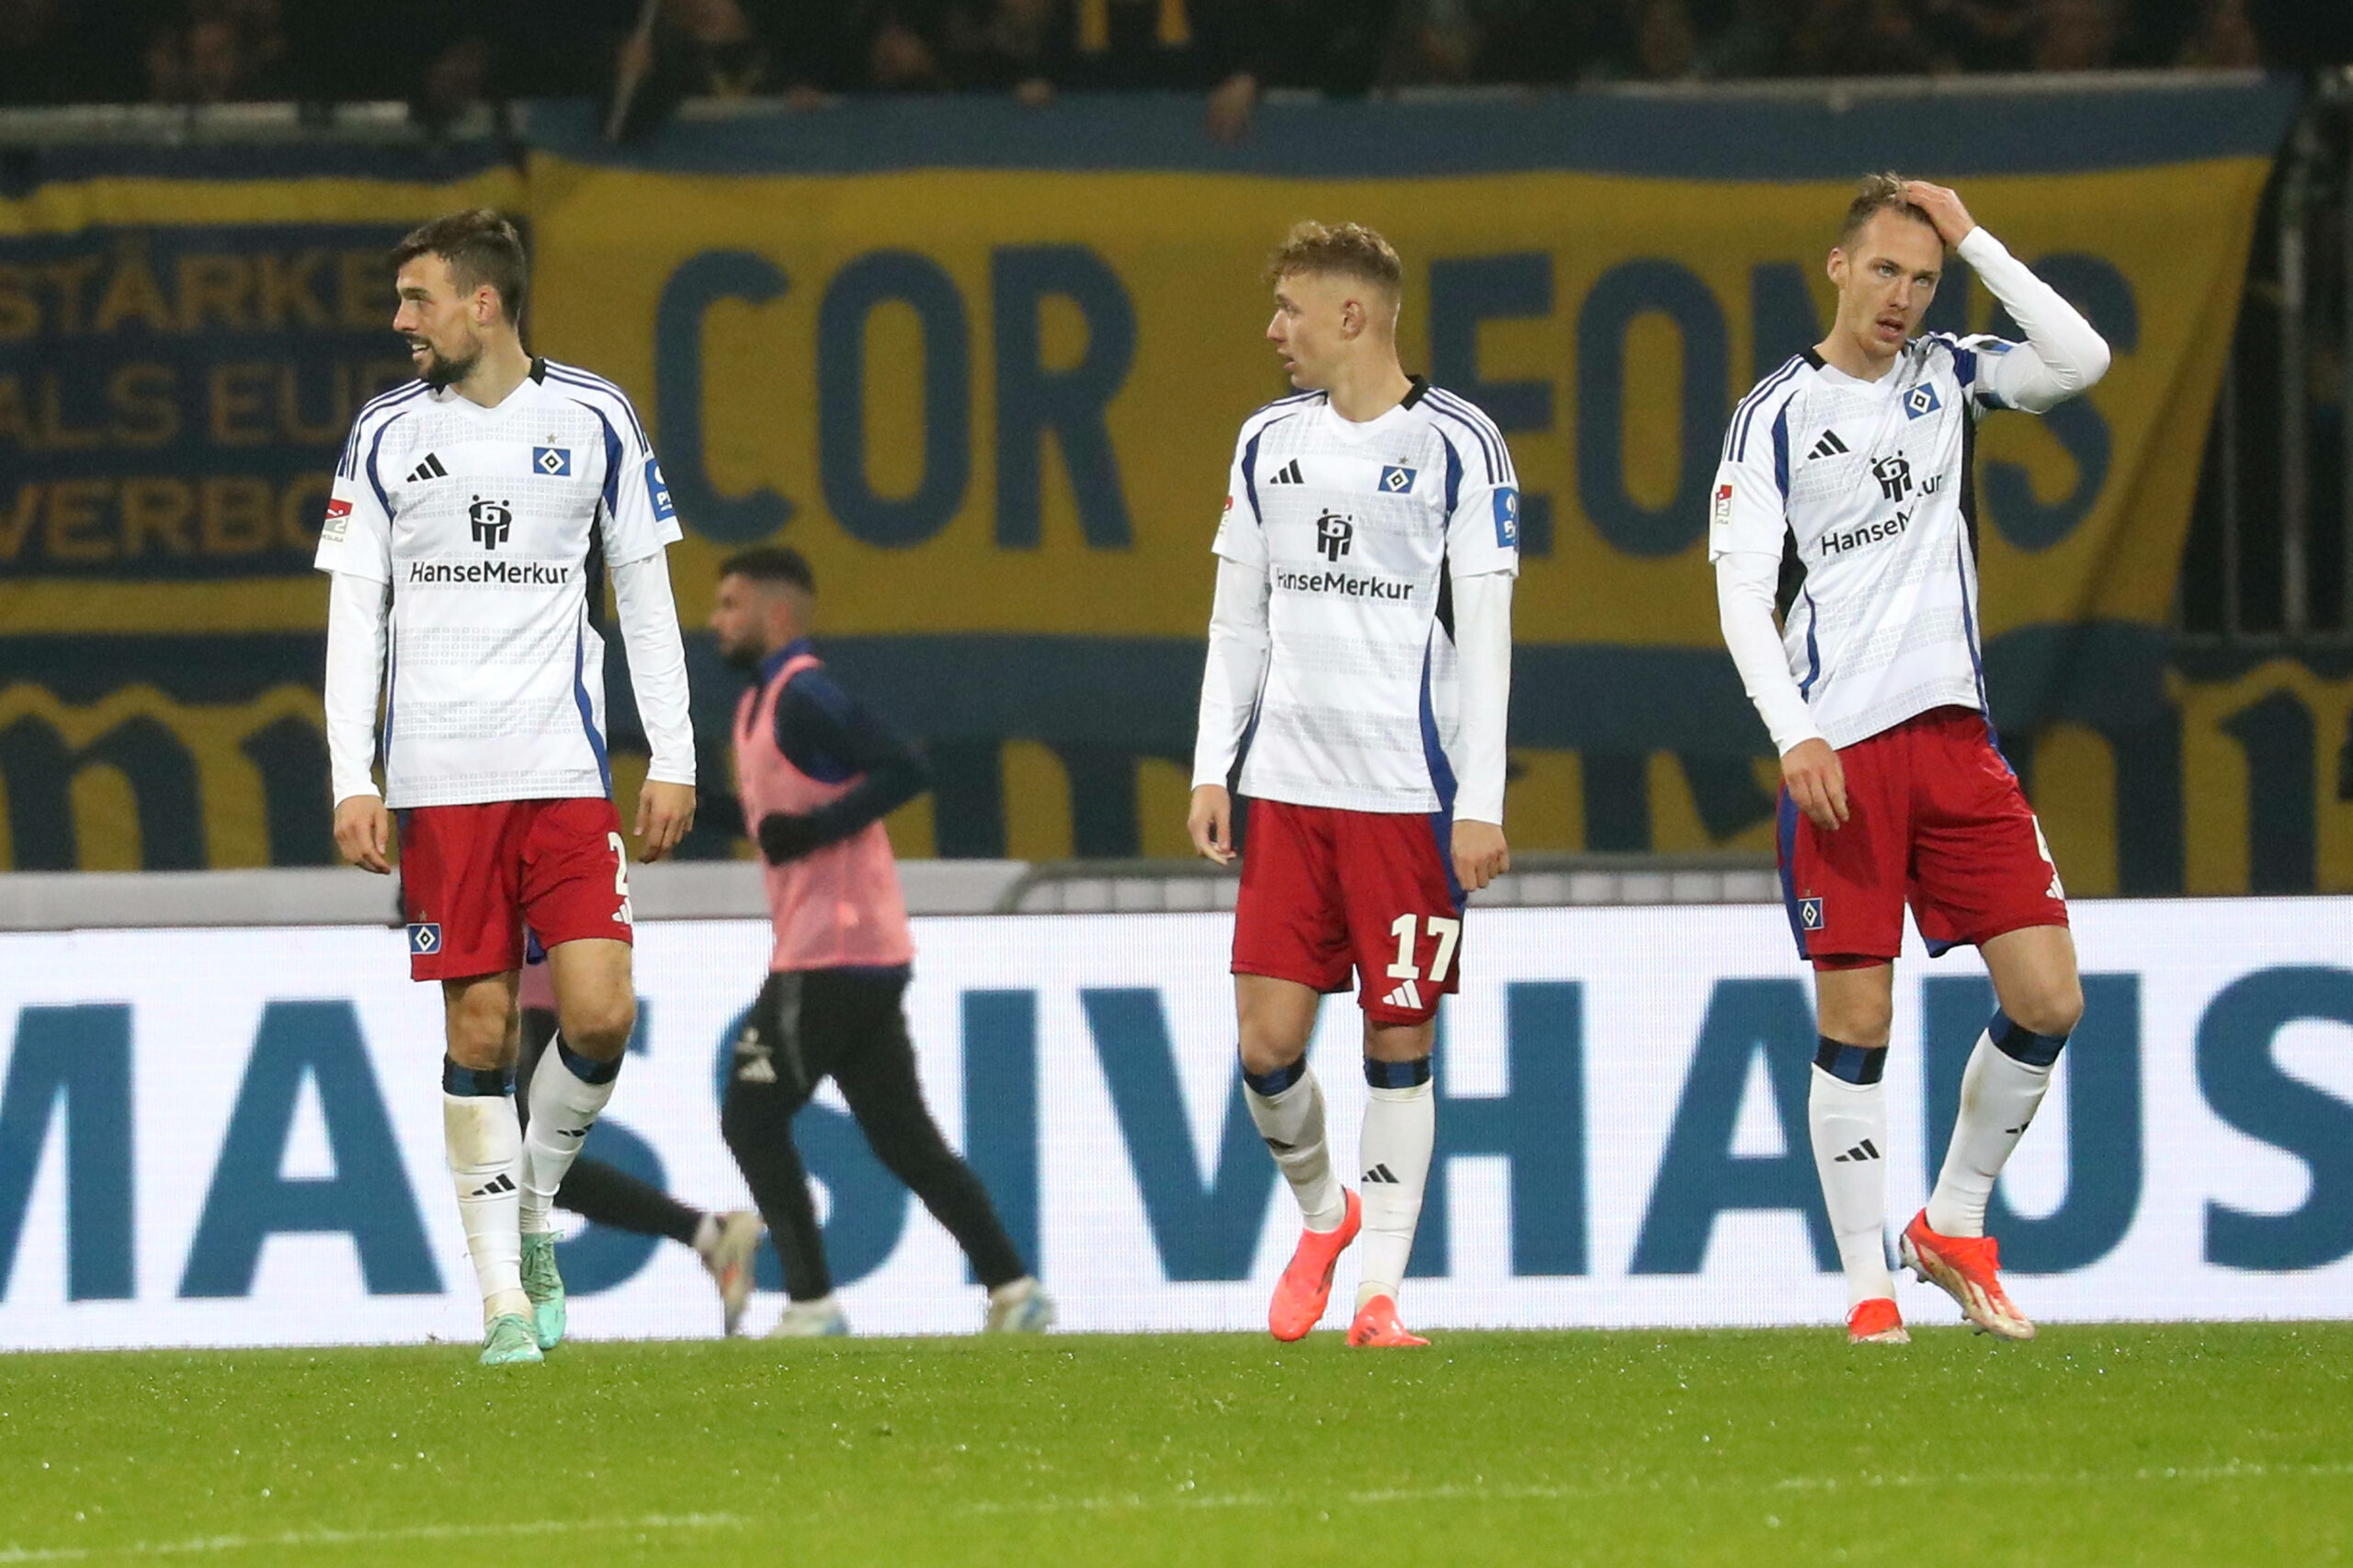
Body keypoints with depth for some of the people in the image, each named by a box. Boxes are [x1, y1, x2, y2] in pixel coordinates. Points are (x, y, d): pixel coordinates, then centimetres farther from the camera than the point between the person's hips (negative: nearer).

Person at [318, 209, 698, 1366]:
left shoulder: (591, 419, 5)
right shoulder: (387, 433, 6)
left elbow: (644, 594, 10)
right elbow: (354, 612, 6)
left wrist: (674, 759, 4)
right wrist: (349, 780, -4)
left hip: (565, 775, 0)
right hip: (437, 782, 0)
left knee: (600, 1014, -11)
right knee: (479, 1030, -2)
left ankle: (534, 1211, 15)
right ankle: (502, 1293, 4)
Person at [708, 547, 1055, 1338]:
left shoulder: (803, 698, -13)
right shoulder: (761, 705, 18)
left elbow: (907, 768, -22)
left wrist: (809, 830, -21)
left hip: (832, 951, -10)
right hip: (868, 952, 10)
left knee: (752, 1120, -6)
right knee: (905, 1139, 9)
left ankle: (812, 1304, -7)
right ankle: (1012, 1287, 6)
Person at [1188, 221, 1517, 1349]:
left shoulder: (1455, 446, -3)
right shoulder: (1270, 442, 12)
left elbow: (1484, 638, -4)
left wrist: (1481, 805, -9)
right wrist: (1211, 771, 7)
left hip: (1411, 792, -4)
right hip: (1287, 786, 4)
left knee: (1399, 1043, -1)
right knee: (1267, 1043, -2)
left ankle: (1380, 1289, 4)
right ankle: (1321, 1213, 24)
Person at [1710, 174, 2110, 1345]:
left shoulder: (1946, 378, 11)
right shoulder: (1775, 416, 0)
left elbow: (2081, 360, -3)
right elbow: (1741, 594, -4)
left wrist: (1972, 240, -3)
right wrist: (1796, 735, -17)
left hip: (1955, 734, 4)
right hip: (1838, 751, -4)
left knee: (2047, 1000, -3)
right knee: (1856, 1026, -5)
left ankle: (1955, 1226, 15)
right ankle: (1868, 1284, 2)